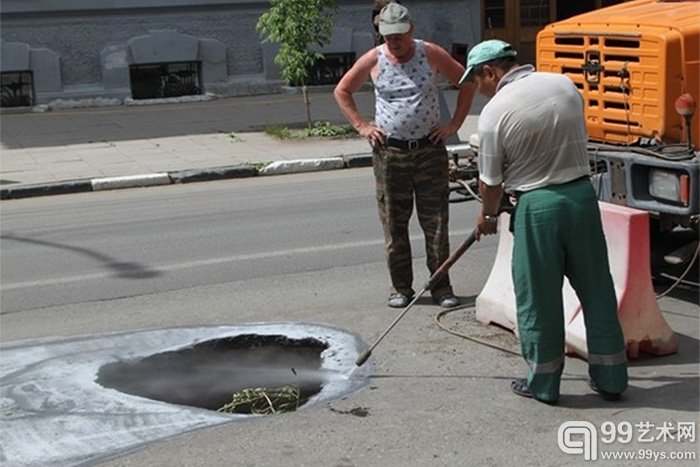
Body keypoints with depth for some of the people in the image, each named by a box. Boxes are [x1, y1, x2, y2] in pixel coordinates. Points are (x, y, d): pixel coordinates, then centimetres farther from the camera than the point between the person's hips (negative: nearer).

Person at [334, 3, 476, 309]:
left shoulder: (431, 54, -2)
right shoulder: (373, 60, -1)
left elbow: (467, 82, 8)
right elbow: (342, 91, 12)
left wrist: (454, 124, 1)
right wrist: (361, 126, 3)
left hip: (429, 149, 0)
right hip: (389, 152, 1)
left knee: (436, 221, 1)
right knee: (394, 223, 4)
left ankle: (441, 287, 10)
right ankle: (400, 288, 16)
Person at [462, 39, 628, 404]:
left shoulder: (495, 112, -12)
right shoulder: (565, 85, 4)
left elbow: (491, 180, -3)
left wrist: (488, 215, 16)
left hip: (537, 207, -5)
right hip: (583, 195, 5)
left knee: (538, 298, 8)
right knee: (597, 291, 13)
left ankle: (543, 382, 19)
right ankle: (610, 377, 23)